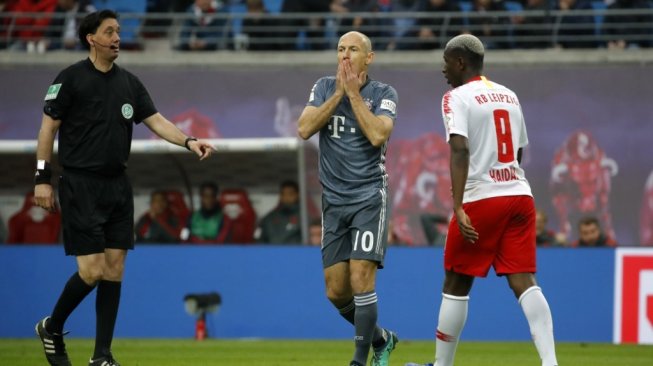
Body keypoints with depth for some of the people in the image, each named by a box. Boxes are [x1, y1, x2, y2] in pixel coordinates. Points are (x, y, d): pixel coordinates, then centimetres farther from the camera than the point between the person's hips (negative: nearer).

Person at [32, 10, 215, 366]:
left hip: (117, 184, 6)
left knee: (114, 269, 3)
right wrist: (42, 178, -9)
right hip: (80, 185, -6)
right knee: (92, 270, -11)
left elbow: (156, 121, 6)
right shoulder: (71, 78, -6)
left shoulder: (129, 82, 10)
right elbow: (48, 127, -4)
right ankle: (51, 328, 14)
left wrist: (189, 141, -12)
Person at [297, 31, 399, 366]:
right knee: (336, 292, 5)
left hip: (369, 197, -4)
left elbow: (377, 135, -19)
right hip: (334, 200, 4)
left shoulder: (383, 94, -2)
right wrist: (338, 93, -11)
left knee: (361, 280, -16)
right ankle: (382, 339, 28)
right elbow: (304, 129, -7)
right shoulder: (324, 88, 7)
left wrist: (353, 92, -14)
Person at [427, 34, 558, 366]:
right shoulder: (509, 96, 17)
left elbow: (460, 151, -18)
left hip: (481, 200, -6)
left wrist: (458, 207, -24)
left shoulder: (457, 98, -5)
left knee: (456, 285, 8)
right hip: (520, 195, 6)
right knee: (523, 282, -2)